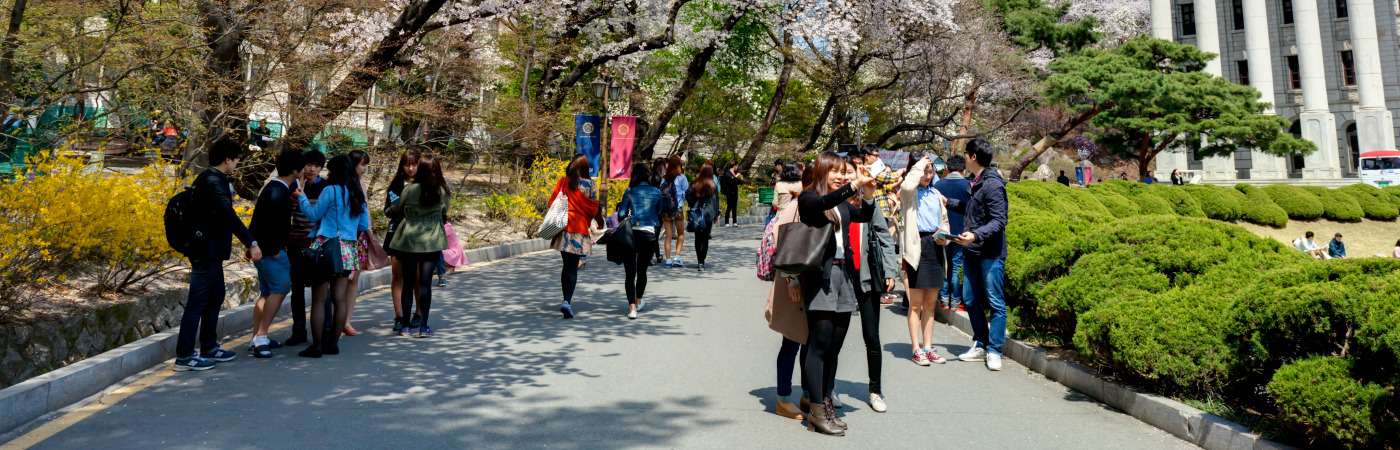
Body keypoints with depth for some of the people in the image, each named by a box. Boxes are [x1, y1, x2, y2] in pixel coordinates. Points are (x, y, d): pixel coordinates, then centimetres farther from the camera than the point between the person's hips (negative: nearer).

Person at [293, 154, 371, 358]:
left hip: (326, 247, -5)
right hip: (348, 249, 5)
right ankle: (333, 343, 12)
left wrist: (301, 198, 12)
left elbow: (314, 214, -1)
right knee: (340, 298, 7)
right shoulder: (359, 195, 9)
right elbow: (364, 226, 12)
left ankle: (317, 346, 1)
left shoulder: (331, 190, -8)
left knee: (319, 299, 0)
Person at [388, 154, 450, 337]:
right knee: (425, 283, 1)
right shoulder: (442, 192, -4)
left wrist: (390, 209, 28)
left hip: (408, 241, 0)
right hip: (432, 241, 0)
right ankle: (423, 326, 3)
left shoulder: (410, 189, -7)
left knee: (408, 283, 9)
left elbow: (398, 209, 6)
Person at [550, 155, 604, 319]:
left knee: (567, 265, 16)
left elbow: (552, 202, 8)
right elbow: (593, 207, -1)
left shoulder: (562, 182, 5)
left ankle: (567, 299, 24)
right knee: (572, 267, -3)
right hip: (579, 228, -4)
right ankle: (567, 301, -15)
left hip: (562, 227, 4)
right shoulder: (588, 184, -5)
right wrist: (600, 222, 15)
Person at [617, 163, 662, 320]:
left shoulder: (629, 192, 0)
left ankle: (632, 307, -10)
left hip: (631, 233, -2)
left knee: (630, 273, 1)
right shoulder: (656, 192, 5)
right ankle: (638, 303, 33)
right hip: (649, 234, 2)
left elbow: (621, 215, -2)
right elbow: (659, 213, 10)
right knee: (642, 271, 18)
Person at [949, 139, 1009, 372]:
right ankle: (980, 345, 24)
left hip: (990, 254, -9)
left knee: (995, 302, -1)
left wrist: (976, 235, -32)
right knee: (971, 300, 12)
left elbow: (999, 221, -19)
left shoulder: (993, 185, -14)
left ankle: (994, 351, 4)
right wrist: (948, 202, 35)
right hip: (972, 251, 9)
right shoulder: (976, 183, 14)